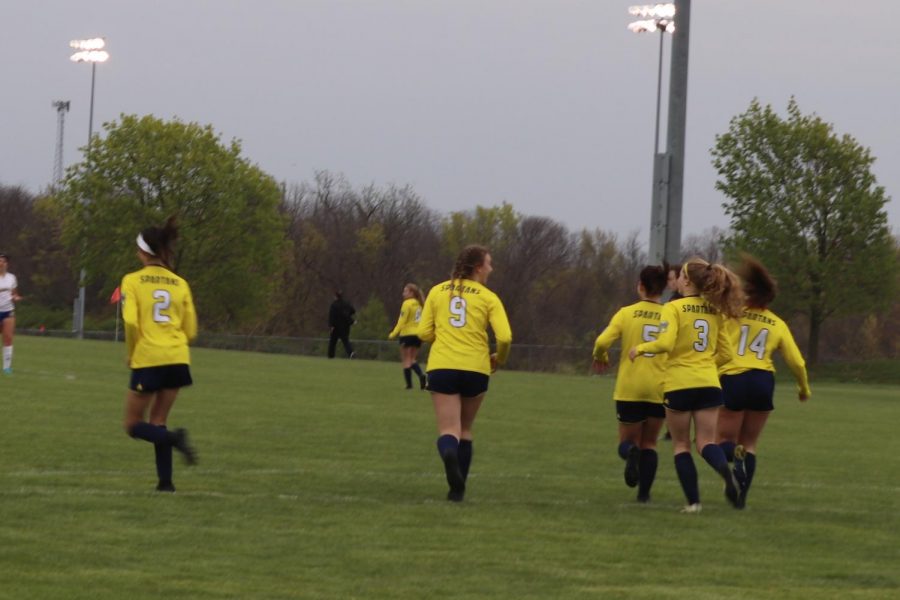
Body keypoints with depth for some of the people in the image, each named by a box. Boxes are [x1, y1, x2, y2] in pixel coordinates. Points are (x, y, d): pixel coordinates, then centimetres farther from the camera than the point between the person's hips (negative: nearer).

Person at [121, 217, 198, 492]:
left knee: (134, 425, 6)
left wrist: (131, 352, -1)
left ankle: (174, 438, -21)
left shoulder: (133, 281, -4)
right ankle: (165, 481, 5)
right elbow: (190, 330, 9)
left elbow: (130, 321, -16)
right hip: (177, 359, 5)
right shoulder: (180, 284, 9)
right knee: (157, 422, 15)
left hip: (147, 359, -5)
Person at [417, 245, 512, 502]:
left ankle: (449, 454, -40)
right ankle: (458, 488, 16)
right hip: (475, 369, 0)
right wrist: (499, 359, 12)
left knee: (449, 431, -5)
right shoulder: (488, 298, 2)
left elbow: (424, 333, 6)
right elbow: (505, 336, -8)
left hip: (441, 367, 0)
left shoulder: (437, 292, 9)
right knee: (465, 430, 18)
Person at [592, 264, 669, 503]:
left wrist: (600, 358, 10)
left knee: (628, 441, 11)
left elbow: (602, 341, -11)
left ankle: (630, 451, -25)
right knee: (649, 443, 16)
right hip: (660, 389, 1)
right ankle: (644, 492, 5)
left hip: (629, 387, -1)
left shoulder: (627, 313, -3)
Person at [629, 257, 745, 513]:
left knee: (681, 445, 10)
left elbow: (665, 343, -20)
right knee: (707, 442, 1)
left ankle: (693, 501, 4)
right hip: (709, 383, 4)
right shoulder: (715, 312, 10)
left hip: (679, 384, -4)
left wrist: (640, 348, -4)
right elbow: (725, 354, 15)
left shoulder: (674, 308, -7)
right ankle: (726, 470, -32)